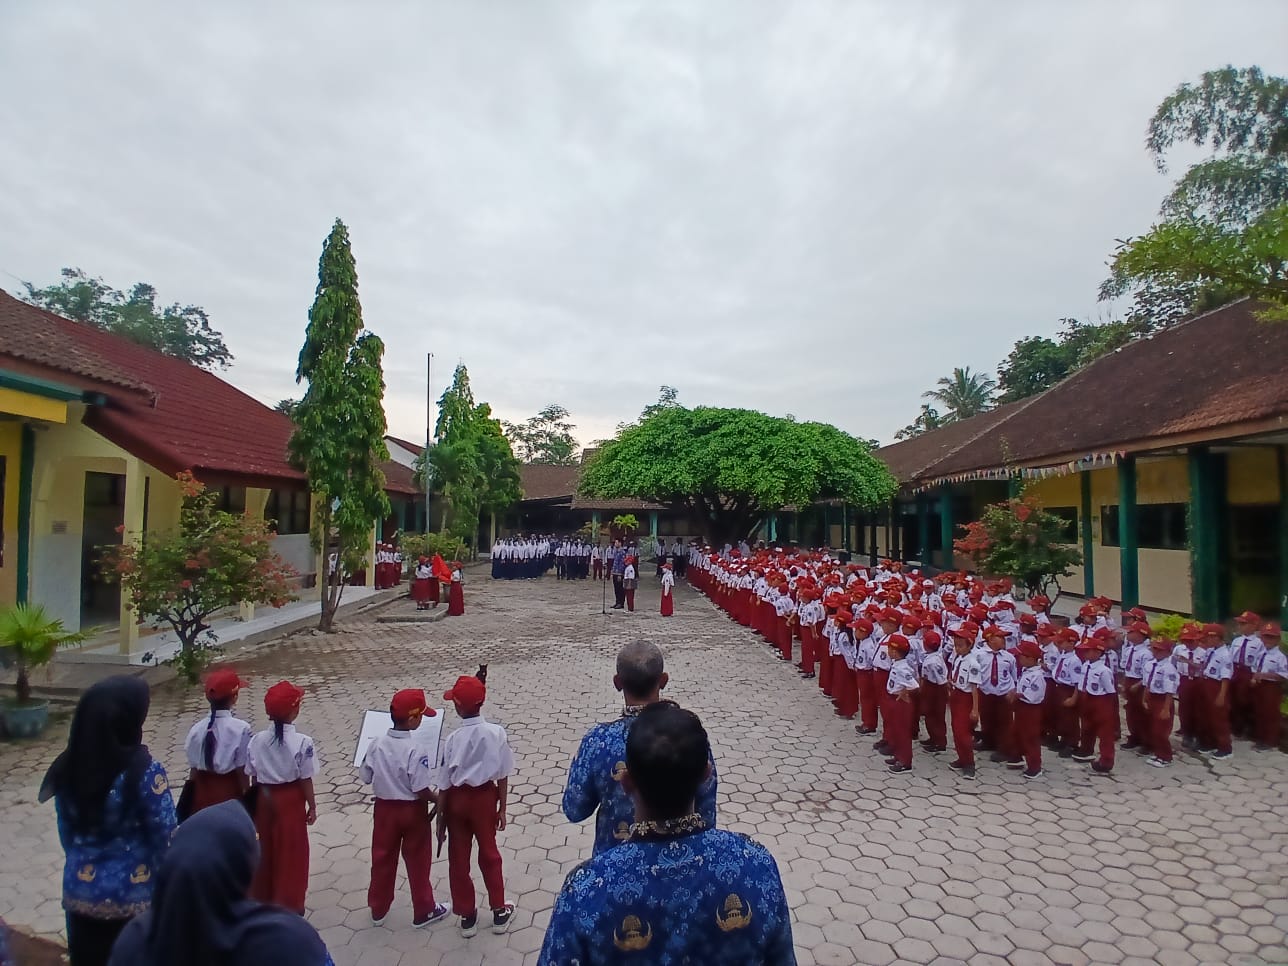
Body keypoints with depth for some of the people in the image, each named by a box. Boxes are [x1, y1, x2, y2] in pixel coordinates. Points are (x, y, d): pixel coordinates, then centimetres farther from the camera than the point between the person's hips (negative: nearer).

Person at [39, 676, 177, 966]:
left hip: (80, 892, 5)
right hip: (134, 897, -5)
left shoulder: (67, 767, -7)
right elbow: (166, 839, -16)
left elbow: (66, 834, 7)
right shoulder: (144, 771, -24)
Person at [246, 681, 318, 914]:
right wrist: (312, 805, -1)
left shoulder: (257, 740, -10)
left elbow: (253, 776, -1)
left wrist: (261, 797, 15)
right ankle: (289, 903, 24)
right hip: (291, 800, -4)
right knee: (292, 852, 12)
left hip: (265, 799, 4)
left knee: (266, 849, 22)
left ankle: (262, 898, 37)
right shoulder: (302, 742, -22)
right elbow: (305, 779, -14)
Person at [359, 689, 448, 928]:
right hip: (412, 810, -4)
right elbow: (422, 790, -23)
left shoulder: (377, 744, -10)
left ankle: (378, 909, 35)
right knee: (417, 861, 12)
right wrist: (439, 800, -6)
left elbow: (365, 778, 0)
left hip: (384, 807, 5)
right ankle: (423, 911, 25)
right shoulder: (416, 750, -26)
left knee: (382, 858, 20)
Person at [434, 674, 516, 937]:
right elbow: (503, 775, -8)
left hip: (457, 799, -1)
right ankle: (499, 912, 31)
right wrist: (502, 808, 5)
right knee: (489, 854, 20)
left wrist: (440, 819, 1)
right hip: (485, 797, 1)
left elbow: (444, 784, -11)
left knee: (458, 858, 17)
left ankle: (467, 916, 29)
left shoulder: (454, 739, -19)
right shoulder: (497, 733, -16)